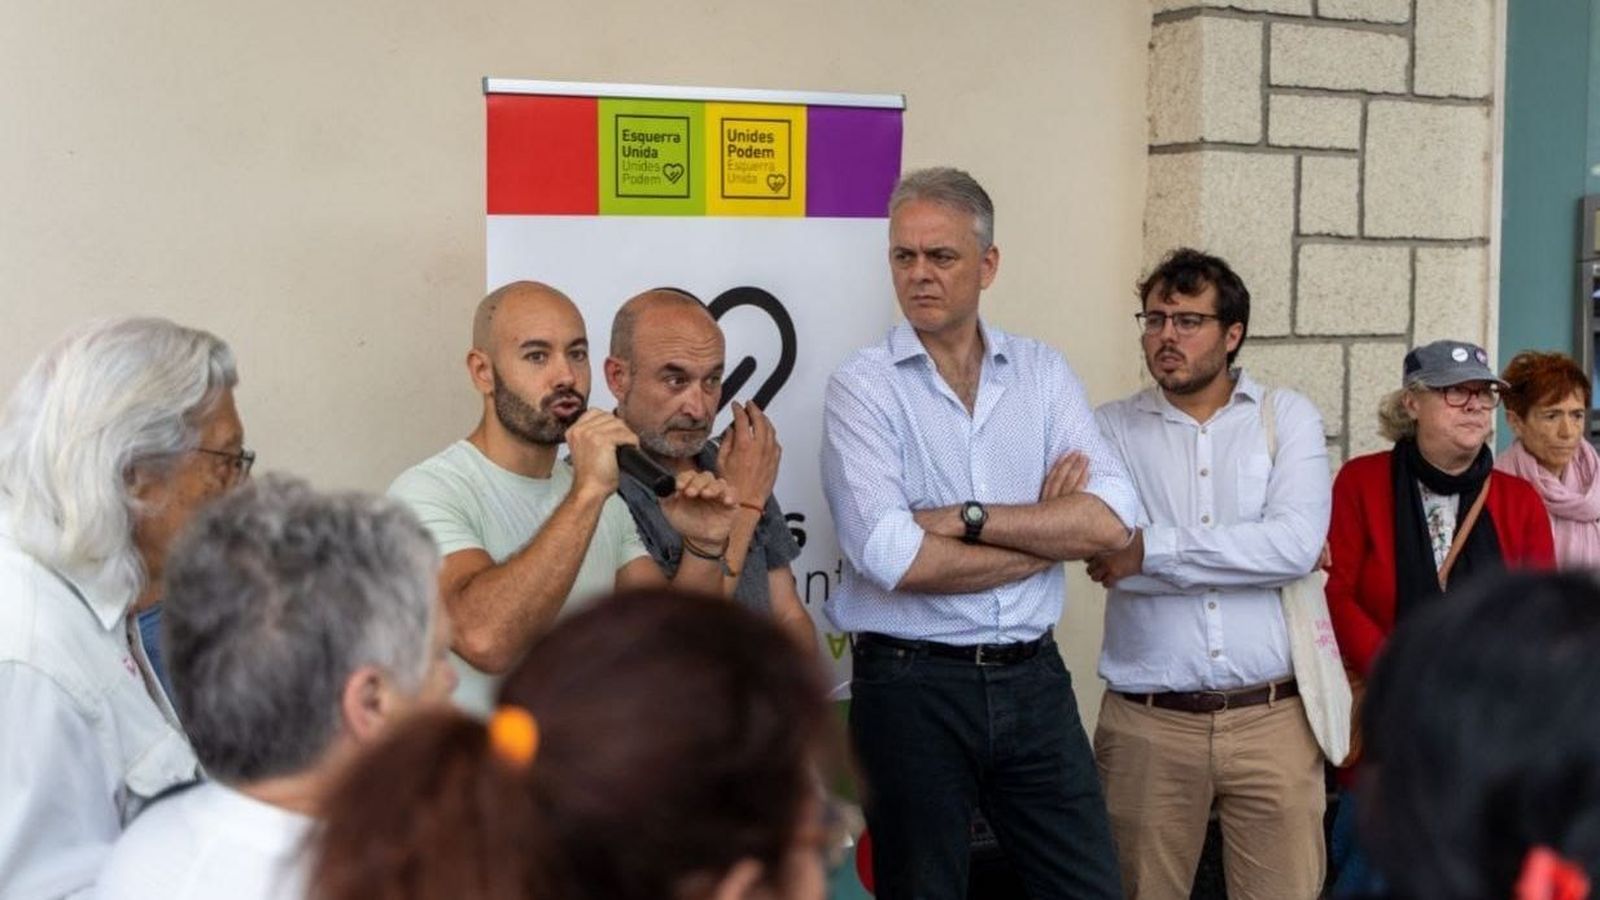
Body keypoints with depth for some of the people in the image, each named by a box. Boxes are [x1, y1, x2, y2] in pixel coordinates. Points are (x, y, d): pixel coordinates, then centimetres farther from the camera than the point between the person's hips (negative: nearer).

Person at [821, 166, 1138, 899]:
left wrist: (968, 517, -16)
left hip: (1033, 678, 3)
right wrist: (1049, 534, -9)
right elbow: (892, 558, -19)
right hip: (911, 687, -3)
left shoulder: (1043, 373, 5)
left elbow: (1112, 522, -8)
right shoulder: (864, 386, -6)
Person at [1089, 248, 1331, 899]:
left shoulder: (1287, 417, 5)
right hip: (1148, 723, 0)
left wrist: (1154, 547, -13)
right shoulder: (1109, 429, 4)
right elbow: (1112, 555, -11)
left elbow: (1297, 543, -11)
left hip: (1273, 717, 0)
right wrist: (1260, 552, -8)